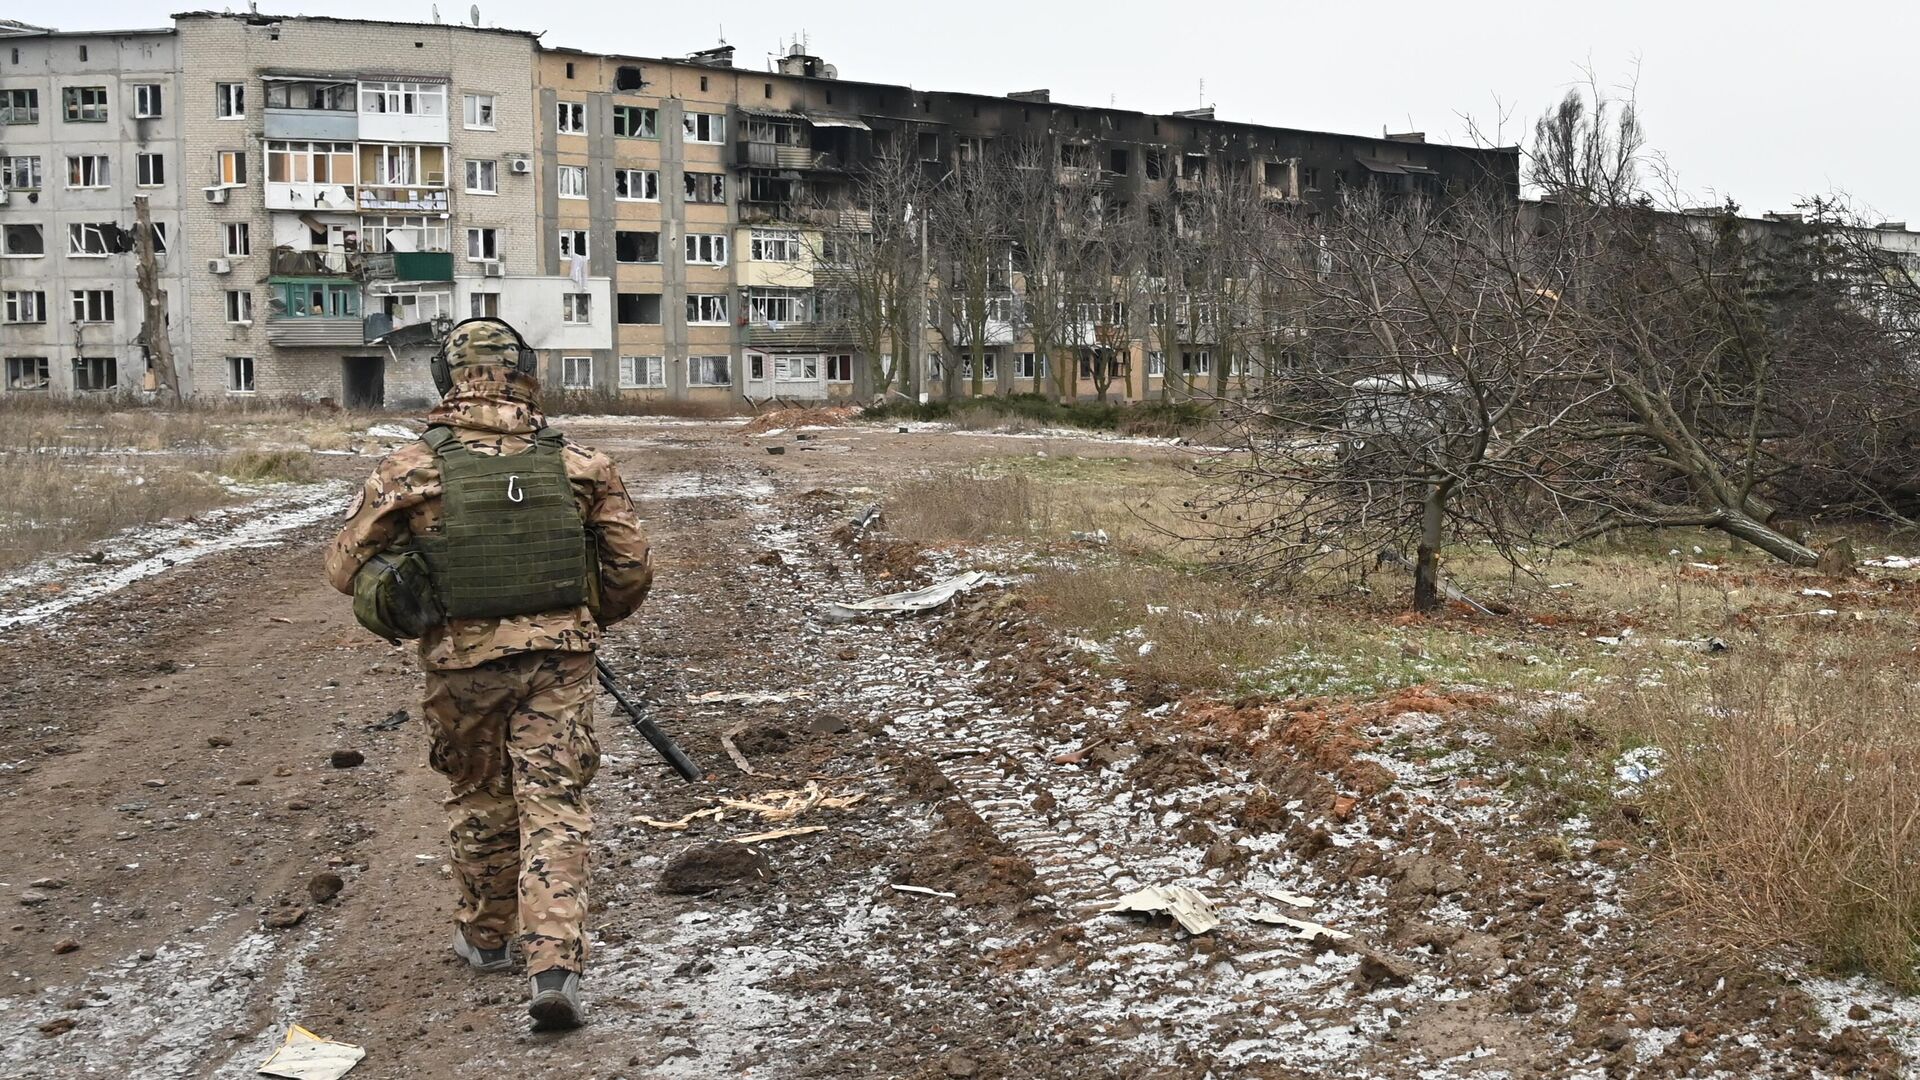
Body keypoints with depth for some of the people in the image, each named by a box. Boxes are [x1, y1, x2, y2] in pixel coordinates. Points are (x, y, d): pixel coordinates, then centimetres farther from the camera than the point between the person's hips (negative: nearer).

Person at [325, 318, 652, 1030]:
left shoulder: (411, 470, -6)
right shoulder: (580, 465, -2)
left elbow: (345, 568, 1)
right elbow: (632, 567, 4)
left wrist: (404, 598, 19)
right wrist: (593, 620, 23)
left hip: (462, 661, 0)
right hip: (559, 657, 0)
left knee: (479, 798, 20)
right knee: (553, 806, 3)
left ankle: (485, 938, 37)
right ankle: (555, 967, -6)